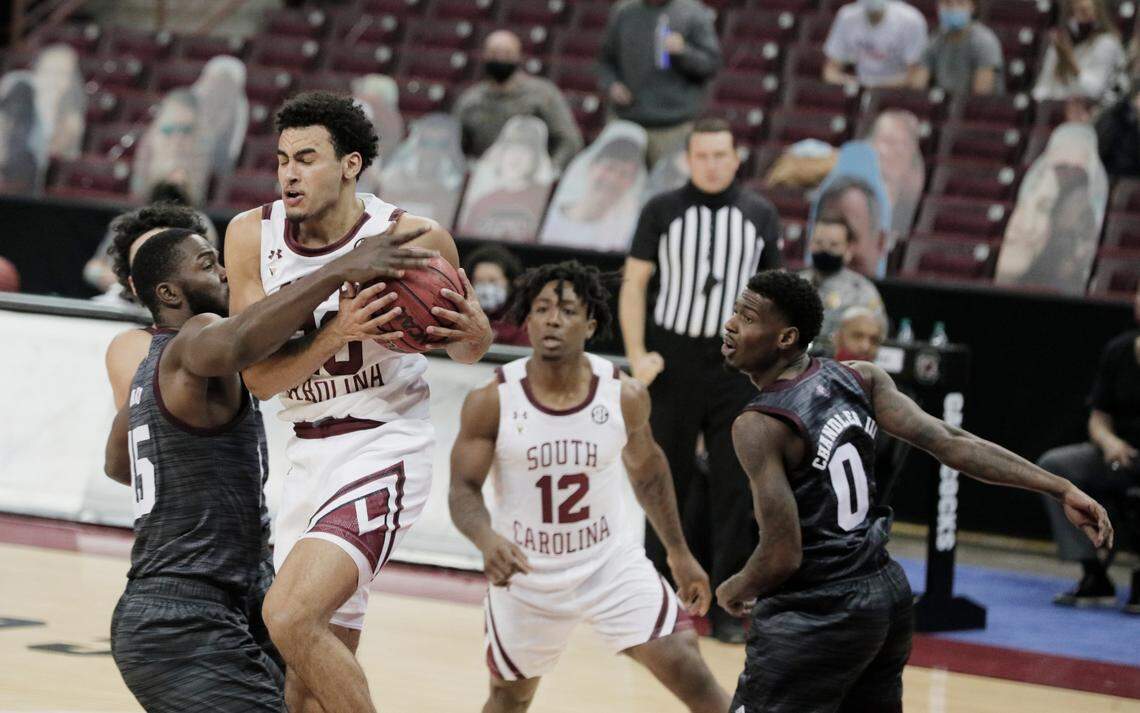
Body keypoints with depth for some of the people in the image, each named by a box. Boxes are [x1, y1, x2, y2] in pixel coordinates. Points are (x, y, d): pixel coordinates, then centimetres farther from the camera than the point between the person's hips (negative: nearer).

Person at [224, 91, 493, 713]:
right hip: (309, 456, 5)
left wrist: (471, 329, -18)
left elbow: (466, 350, 6)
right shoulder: (253, 235, -3)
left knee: (291, 615, -26)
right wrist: (341, 330, -24)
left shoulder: (414, 239, -11)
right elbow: (259, 377, -8)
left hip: (384, 448, -5)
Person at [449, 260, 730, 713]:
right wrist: (487, 540, -37)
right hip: (525, 571, 0)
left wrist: (679, 553, 12)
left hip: (610, 563, 0)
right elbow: (463, 489, -15)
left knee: (687, 670, -13)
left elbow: (647, 471, 6)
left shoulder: (625, 396, -12)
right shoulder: (490, 402, -18)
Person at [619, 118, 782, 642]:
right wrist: (637, 355, -9)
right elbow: (634, 282, 1)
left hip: (735, 367, 1)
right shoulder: (663, 211, 1)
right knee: (668, 482, 6)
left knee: (734, 489, -2)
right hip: (673, 362, -1)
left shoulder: (760, 215, 6)